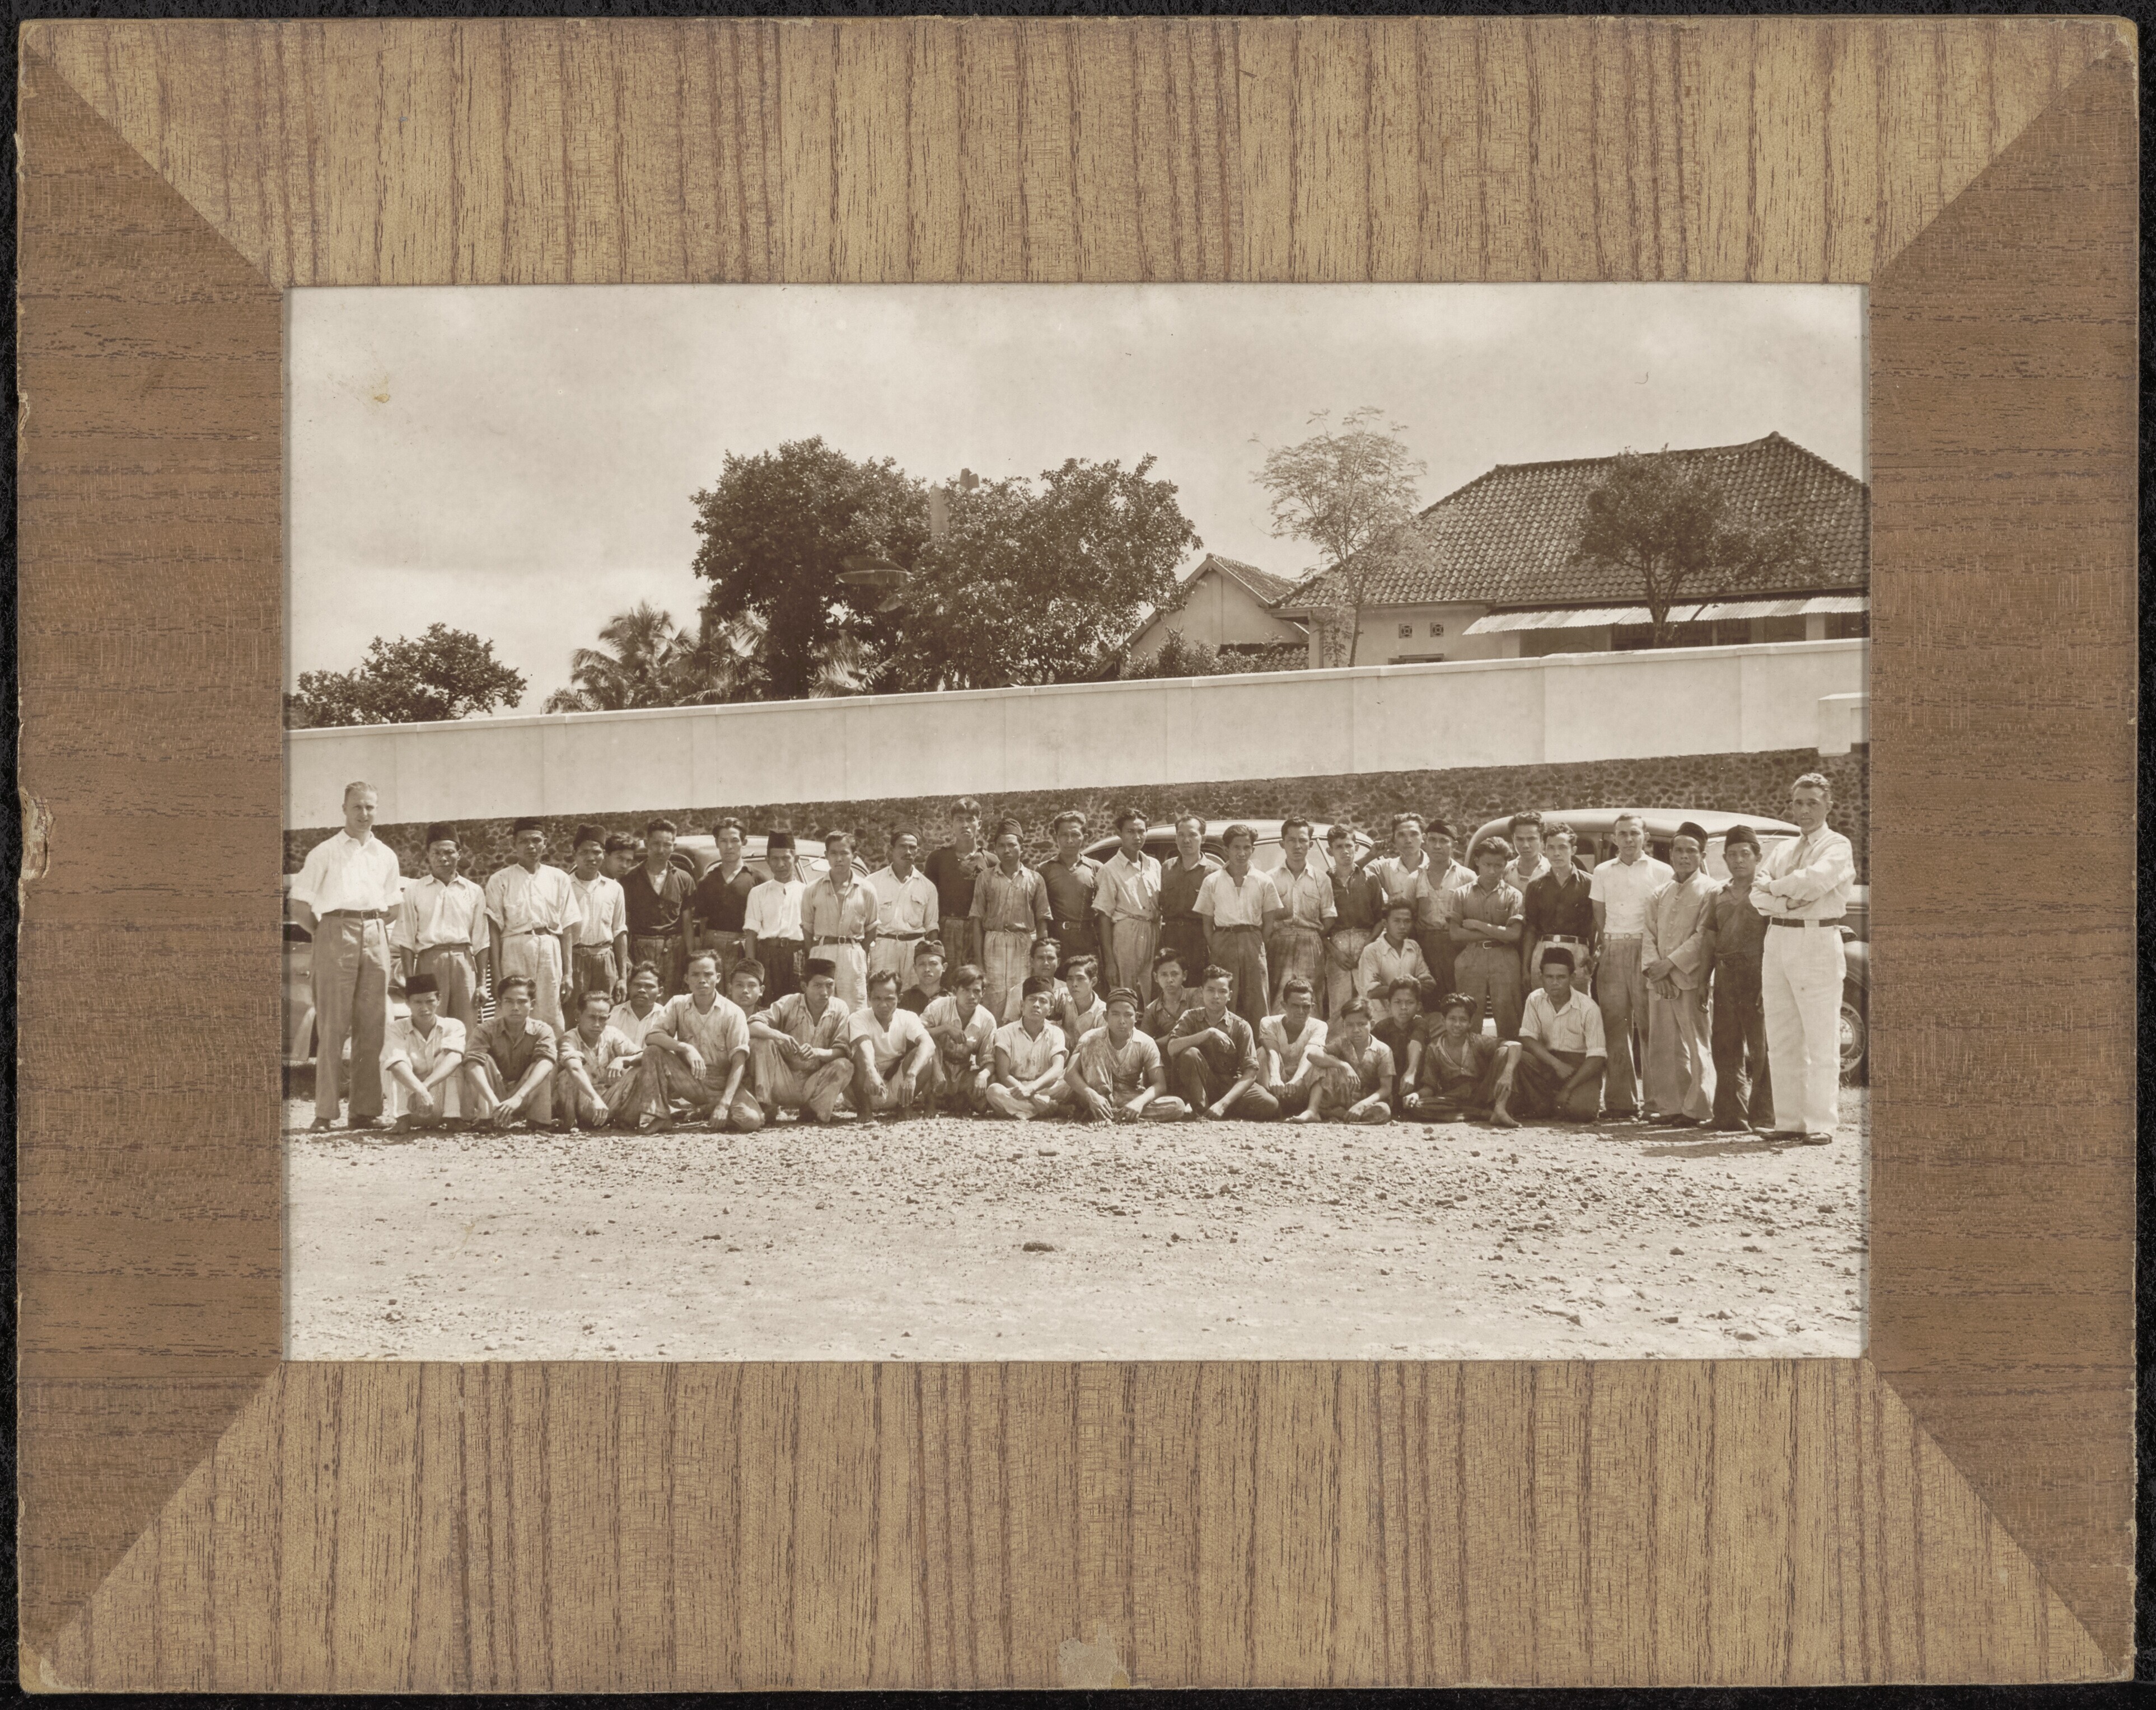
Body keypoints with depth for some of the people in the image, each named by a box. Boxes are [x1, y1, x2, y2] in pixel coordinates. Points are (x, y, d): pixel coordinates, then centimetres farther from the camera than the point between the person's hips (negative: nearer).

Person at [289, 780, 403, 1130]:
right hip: (336, 934, -4)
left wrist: (376, 927, 9)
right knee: (332, 1026, -8)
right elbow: (300, 907, 5)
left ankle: (366, 1110, 2)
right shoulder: (324, 853, 6)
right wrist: (325, 934, 3)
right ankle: (325, 1111, -9)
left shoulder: (386, 856, 17)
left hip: (375, 938, 4)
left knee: (372, 1027, 1)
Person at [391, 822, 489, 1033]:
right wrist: (410, 983, -3)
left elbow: (480, 942, 12)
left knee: (466, 1030, -4)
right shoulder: (415, 891, 7)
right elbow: (406, 941, 4)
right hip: (429, 961, -1)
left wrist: (482, 982, 5)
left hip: (464, 962, 1)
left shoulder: (473, 892, 12)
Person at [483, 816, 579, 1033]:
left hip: (550, 952, 2)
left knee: (551, 1020, -2)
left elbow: (567, 929, 10)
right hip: (515, 951, -2)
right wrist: (497, 975, -6)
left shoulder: (558, 879, 11)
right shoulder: (500, 880, 5)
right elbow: (494, 930, 2)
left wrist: (567, 974, 4)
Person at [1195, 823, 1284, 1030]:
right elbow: (1207, 923, 7)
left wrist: (1259, 947, 0)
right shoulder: (1212, 882, 8)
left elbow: (1269, 922, 11)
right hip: (1223, 942, 0)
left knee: (1257, 1003, -4)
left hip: (1253, 944, 0)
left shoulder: (1264, 882, 9)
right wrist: (1213, 953, -3)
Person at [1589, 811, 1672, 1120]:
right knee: (1614, 1025, -2)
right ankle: (1620, 1100, -2)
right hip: (1612, 952, 3)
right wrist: (1597, 952, 2)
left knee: (1650, 1025, -8)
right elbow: (1599, 918, 17)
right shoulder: (1603, 873, 17)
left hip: (1646, 952, -3)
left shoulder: (1661, 872, 7)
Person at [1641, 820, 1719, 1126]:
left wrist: (1671, 964, -13)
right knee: (1662, 1046, 4)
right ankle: (1669, 1106, 9)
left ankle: (1695, 1109, -4)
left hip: (1691, 979, -5)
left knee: (1695, 1045, -6)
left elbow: (1702, 936, -8)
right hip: (1659, 982, 5)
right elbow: (1649, 933, 11)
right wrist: (1654, 968, -5)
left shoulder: (1709, 891, 1)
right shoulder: (1660, 893, 17)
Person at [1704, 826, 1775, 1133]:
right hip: (1725, 977, 6)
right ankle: (1731, 1118, 11)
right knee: (1726, 1048, 6)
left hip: (1756, 973, -6)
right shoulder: (1719, 895, 18)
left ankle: (1764, 1117, 0)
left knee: (1761, 1049, -4)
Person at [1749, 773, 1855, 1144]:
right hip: (1778, 942, 6)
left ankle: (1821, 1124, -8)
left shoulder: (1838, 846, 1)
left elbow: (1814, 880, -18)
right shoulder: (1782, 849, 19)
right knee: (1782, 1042, 6)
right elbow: (1758, 896, 7)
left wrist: (1773, 886, -3)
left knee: (1821, 1041, -7)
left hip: (1818, 944, -6)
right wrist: (1788, 901, -12)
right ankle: (1788, 1121, 10)